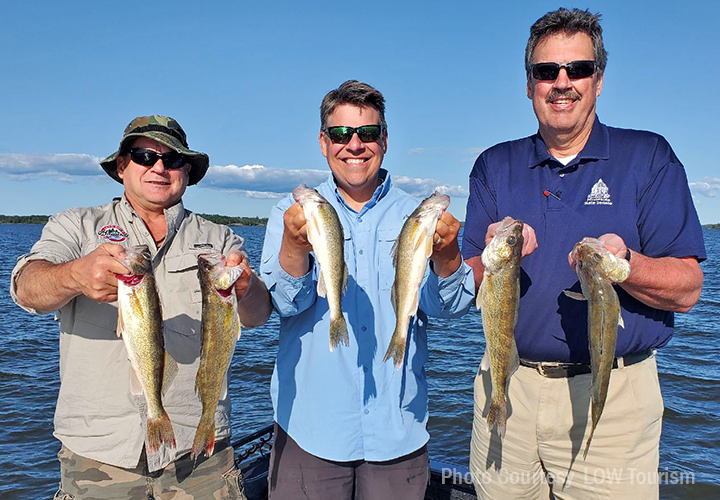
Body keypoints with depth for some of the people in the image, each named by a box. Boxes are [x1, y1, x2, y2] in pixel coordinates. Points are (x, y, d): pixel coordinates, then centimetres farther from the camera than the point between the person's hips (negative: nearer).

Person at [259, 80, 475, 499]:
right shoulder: (293, 214, 1)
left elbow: (448, 307, -7)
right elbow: (287, 302, -13)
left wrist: (446, 252, -27)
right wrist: (295, 243, -32)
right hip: (310, 423, -1)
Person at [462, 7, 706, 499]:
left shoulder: (649, 157, 1)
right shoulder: (495, 166, 7)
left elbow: (687, 289, -4)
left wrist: (624, 264, -24)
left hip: (613, 397, -1)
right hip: (510, 387, 2)